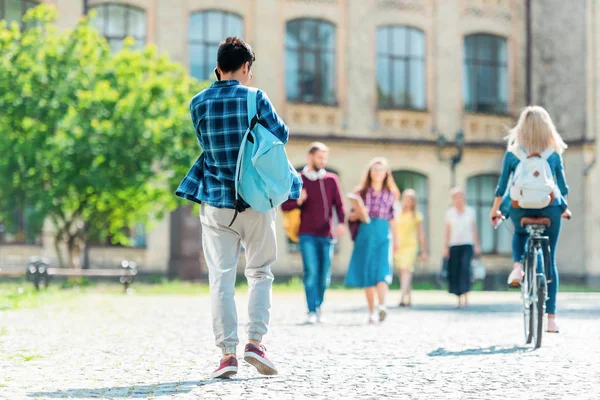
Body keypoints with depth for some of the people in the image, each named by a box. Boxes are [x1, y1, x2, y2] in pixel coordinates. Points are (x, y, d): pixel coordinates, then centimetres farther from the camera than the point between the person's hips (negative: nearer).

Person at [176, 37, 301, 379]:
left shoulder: (199, 103, 1)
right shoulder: (255, 98, -5)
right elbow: (281, 135, 1)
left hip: (216, 200, 1)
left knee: (222, 277, 3)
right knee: (260, 272, 13)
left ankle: (228, 352, -2)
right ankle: (256, 341, 3)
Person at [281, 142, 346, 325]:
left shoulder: (331, 179, 8)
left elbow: (339, 204, 5)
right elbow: (284, 206, 5)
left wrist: (341, 223, -13)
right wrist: (298, 201, -16)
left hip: (326, 235, 2)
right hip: (307, 235, -2)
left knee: (324, 275, 5)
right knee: (311, 272, -14)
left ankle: (318, 305, 25)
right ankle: (312, 311, -13)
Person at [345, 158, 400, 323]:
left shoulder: (390, 194, 11)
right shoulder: (362, 192, 8)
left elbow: (392, 219, 15)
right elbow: (352, 216, 8)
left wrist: (396, 239, 14)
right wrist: (359, 213, -13)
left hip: (383, 234, 0)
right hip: (365, 233, 0)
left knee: (381, 269, -16)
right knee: (366, 273, 0)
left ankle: (382, 306, -29)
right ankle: (371, 311, 5)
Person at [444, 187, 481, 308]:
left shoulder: (470, 211, 8)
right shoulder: (449, 213, 7)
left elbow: (474, 229, 12)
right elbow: (447, 231, 9)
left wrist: (477, 245, 9)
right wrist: (445, 247, 4)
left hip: (467, 244, -1)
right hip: (454, 245, 1)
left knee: (465, 267, -19)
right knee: (455, 271, -2)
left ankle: (466, 295, -17)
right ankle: (459, 298, 5)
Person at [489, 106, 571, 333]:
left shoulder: (512, 153, 1)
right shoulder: (554, 154, 3)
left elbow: (502, 186, 3)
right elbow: (562, 186, 7)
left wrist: (495, 210, 16)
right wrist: (565, 208, 24)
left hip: (520, 208, 0)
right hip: (550, 208, 0)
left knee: (520, 233, 36)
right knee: (549, 261, 8)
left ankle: (518, 266, 5)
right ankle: (551, 317, 5)